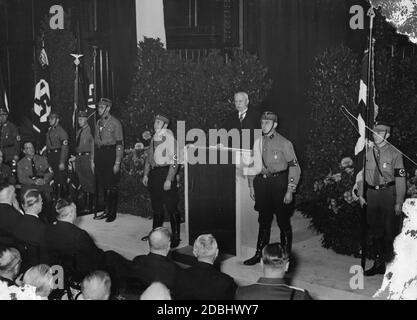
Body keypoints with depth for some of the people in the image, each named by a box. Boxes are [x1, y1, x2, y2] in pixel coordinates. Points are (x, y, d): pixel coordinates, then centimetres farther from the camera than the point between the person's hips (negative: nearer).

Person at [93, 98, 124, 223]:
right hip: (99, 155, 6)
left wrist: (117, 162, -14)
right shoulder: (98, 123, 13)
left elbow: (119, 144, -10)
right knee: (103, 185, 10)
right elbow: (95, 142, 17)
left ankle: (113, 213, 8)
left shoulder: (115, 123, -7)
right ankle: (107, 211, 20)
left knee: (112, 186, -1)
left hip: (111, 154, -6)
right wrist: (93, 160, 12)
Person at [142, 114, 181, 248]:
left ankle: (176, 236, 4)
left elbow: (174, 160, -15)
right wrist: (146, 174, 15)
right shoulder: (154, 137, 13)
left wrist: (169, 179, -19)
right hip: (154, 173, 8)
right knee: (156, 206, 16)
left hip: (165, 171, -8)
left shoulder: (169, 137, -11)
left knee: (171, 206, -4)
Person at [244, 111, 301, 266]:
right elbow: (253, 165, 17)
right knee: (264, 221, 12)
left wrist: (290, 191, -12)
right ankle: (259, 254, 20)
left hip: (279, 183, -5)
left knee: (283, 222, 3)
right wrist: (251, 186, 13)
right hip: (262, 183, 5)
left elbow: (294, 167, -8)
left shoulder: (284, 143, -7)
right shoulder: (258, 142, 9)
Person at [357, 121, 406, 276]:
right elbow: (361, 175, 13)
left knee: (390, 230, 0)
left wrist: (399, 202, -12)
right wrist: (361, 195, 9)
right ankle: (378, 263, 25)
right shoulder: (368, 153, 7)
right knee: (375, 230, 12)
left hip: (388, 194, -5)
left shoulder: (394, 153, -8)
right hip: (372, 194, 5)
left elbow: (400, 179, -10)